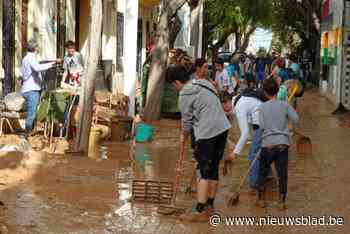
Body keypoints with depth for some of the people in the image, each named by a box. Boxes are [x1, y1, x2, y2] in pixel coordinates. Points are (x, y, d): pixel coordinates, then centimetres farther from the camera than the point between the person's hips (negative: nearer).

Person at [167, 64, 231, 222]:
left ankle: (200, 211, -8)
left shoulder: (185, 95, -7)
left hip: (207, 132, -8)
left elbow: (187, 120, -2)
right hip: (222, 128, 8)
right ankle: (210, 206, 22)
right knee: (214, 169, 14)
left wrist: (183, 138, 14)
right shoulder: (205, 84, 17)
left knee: (203, 171, -6)